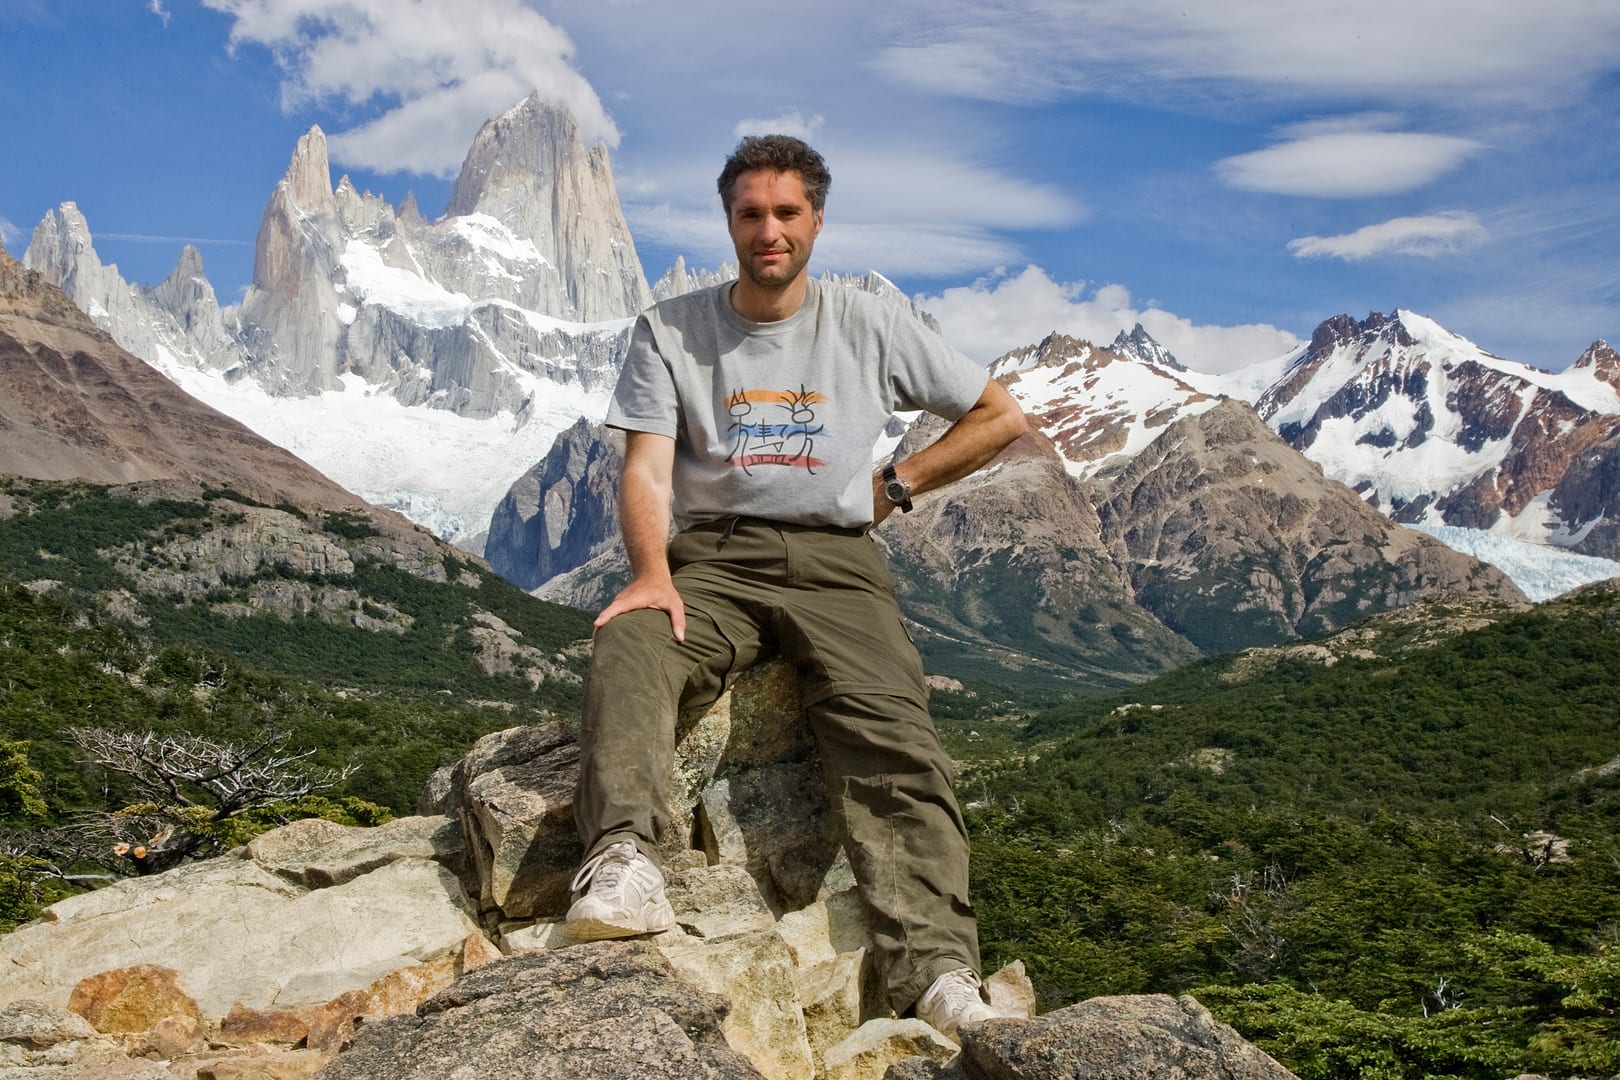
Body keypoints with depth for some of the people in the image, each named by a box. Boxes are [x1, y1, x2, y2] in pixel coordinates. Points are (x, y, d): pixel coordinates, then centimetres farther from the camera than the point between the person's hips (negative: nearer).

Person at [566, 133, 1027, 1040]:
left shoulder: (870, 326, 10)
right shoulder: (670, 331, 10)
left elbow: (1003, 416, 16)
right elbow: (646, 470, -1)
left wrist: (895, 485, 8)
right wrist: (653, 575, -20)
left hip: (834, 563, 0)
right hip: (712, 557, 1)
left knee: (896, 740, -25)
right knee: (629, 648, -33)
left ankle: (938, 972, -31)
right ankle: (625, 861, -46)